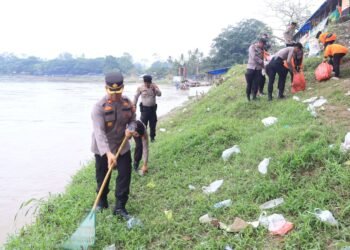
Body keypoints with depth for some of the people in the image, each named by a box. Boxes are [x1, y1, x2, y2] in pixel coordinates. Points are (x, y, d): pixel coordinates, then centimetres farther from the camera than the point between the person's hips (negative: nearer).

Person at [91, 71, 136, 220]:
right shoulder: (99, 107, -22)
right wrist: (108, 153, -41)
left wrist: (130, 129, -17)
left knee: (125, 175, 1)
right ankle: (102, 202, 37)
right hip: (103, 149, -3)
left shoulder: (127, 102, -5)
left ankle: (120, 207, 13)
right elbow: (99, 132, -30)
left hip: (123, 147, 4)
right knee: (102, 177, 12)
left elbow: (133, 120, 9)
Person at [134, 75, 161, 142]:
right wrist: (134, 105, 9)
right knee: (143, 124, -2)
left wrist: (154, 89, -27)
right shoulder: (140, 88, -6)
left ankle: (152, 137, 24)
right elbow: (136, 97, 6)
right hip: (144, 108, -2)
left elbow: (159, 94, -14)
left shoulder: (154, 87, -2)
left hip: (153, 108, 2)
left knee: (153, 124, 10)